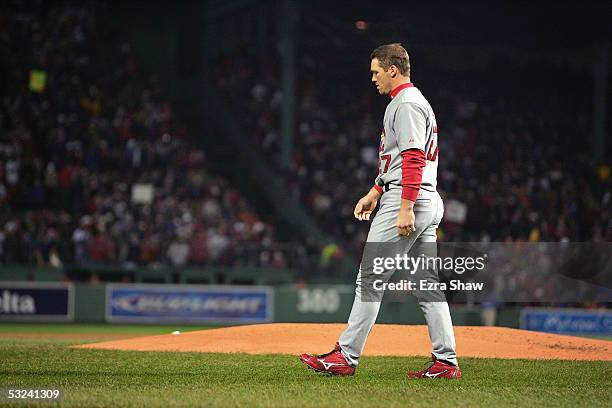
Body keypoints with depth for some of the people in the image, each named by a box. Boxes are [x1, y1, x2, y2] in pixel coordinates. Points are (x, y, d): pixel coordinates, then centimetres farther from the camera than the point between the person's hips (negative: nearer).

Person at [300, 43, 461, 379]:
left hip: (409, 200, -11)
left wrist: (405, 208, -26)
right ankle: (446, 361, 3)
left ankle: (346, 356, -6)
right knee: (427, 282, 7)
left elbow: (413, 159, -21)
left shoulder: (406, 103, -12)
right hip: (428, 202, 11)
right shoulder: (414, 101, 22)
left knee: (370, 275, -7)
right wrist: (374, 193, 27)